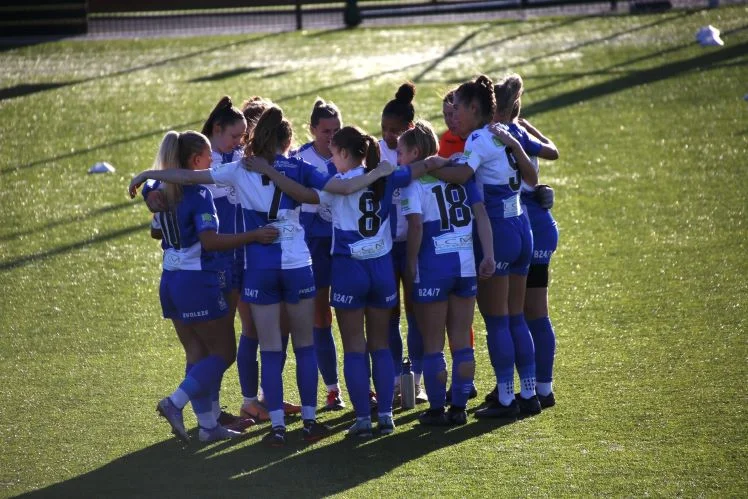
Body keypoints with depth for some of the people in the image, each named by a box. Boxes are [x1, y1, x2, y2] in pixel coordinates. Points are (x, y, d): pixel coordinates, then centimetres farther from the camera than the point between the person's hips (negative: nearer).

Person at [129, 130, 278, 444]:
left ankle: (208, 425, 12)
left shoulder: (166, 192, 9)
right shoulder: (199, 194, -15)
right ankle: (176, 403, -10)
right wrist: (253, 236, -26)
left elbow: (156, 231, 25)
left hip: (170, 281, 8)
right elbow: (210, 241, -25)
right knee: (223, 353, 2)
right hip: (198, 281, -8)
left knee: (197, 353, 12)